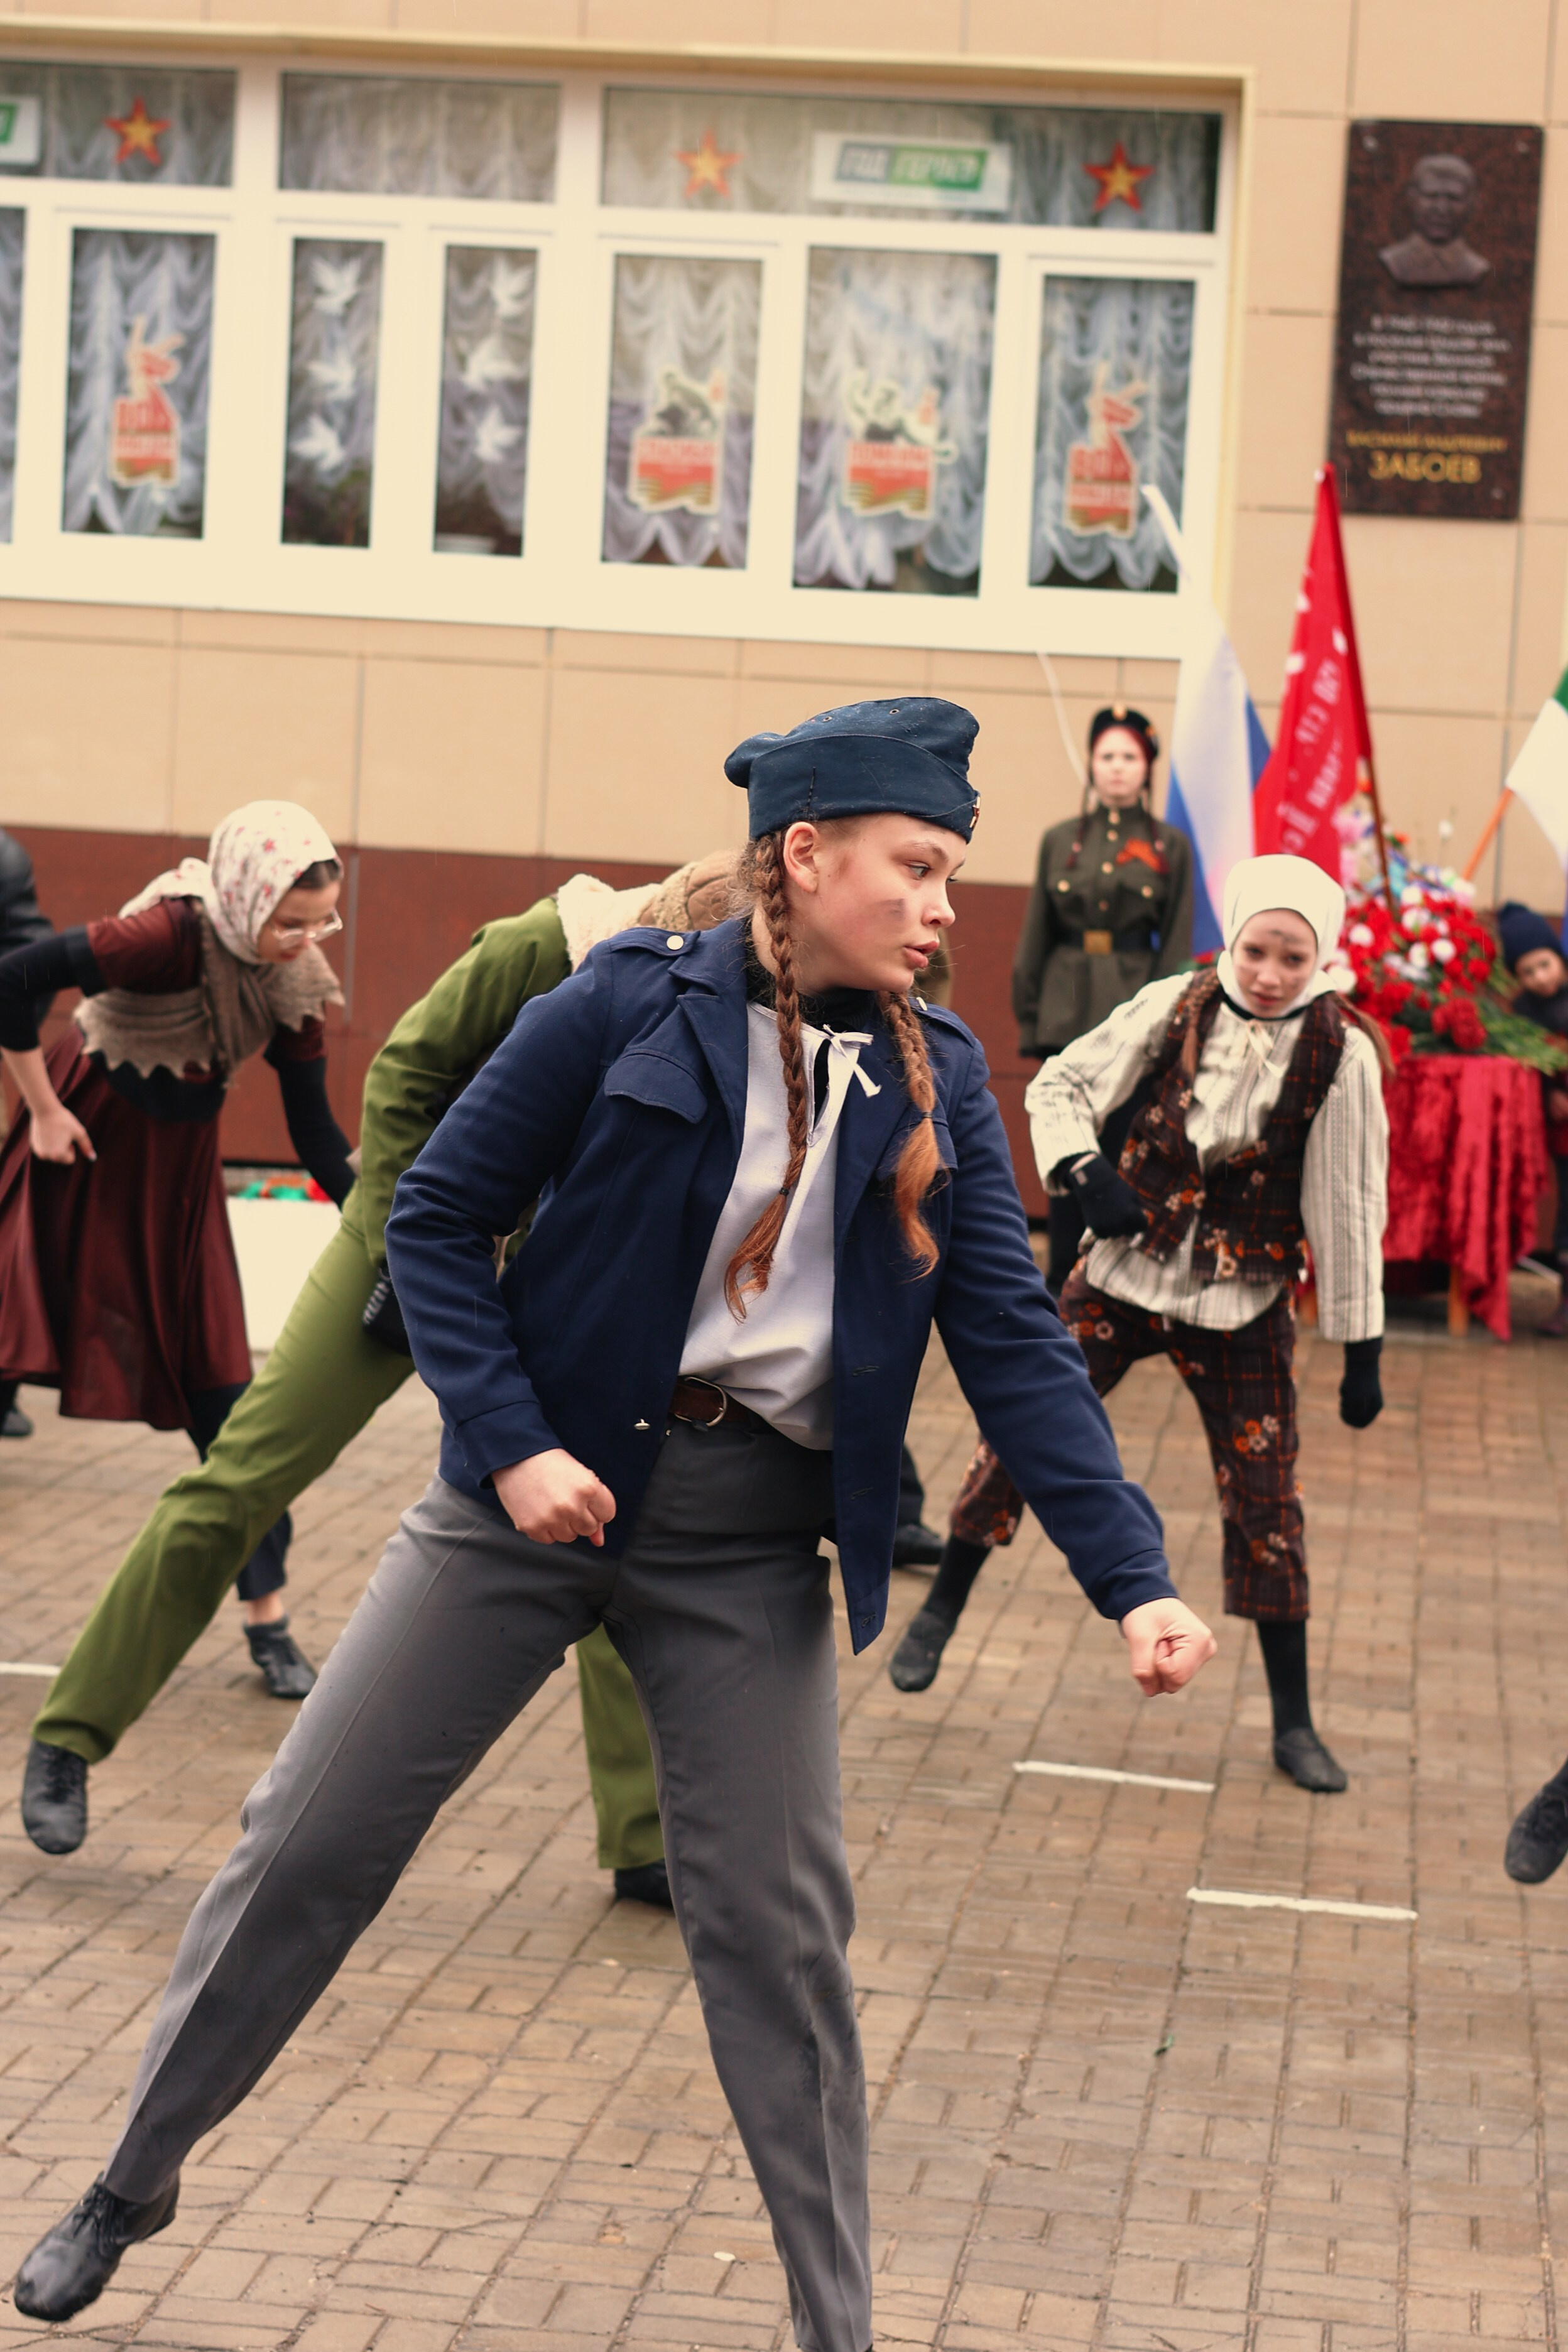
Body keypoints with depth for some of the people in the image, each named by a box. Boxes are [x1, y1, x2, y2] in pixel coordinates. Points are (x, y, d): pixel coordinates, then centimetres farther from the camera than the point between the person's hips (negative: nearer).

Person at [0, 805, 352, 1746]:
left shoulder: (294, 984, -9)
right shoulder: (170, 937, -27)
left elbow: (317, 1137, -4)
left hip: (179, 1175, 5)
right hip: (84, 1144, -5)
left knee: (224, 1395, 4)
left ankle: (268, 1617, 10)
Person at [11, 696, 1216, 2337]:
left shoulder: (934, 1085, 0)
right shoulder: (632, 1005, -9)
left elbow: (1016, 1344, -3)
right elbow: (438, 1218, -4)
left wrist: (1132, 1578, -12)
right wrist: (510, 1442, -15)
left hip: (750, 1540, 2)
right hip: (553, 1489, -2)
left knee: (777, 1932, 3)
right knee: (310, 1838, 4)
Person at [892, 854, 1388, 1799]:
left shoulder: (1340, 1054, -11)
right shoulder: (1174, 1009, -7)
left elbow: (1351, 1209, -6)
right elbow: (1061, 1085, 2)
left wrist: (1363, 1351, -4)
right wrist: (1084, 1170, -18)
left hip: (1243, 1304, -1)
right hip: (1127, 1271, 1)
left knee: (1266, 1496, 0)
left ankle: (1295, 1721, 11)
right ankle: (944, 1607, 22)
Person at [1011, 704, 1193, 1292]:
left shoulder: (1170, 846, 5)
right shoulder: (1061, 840, 9)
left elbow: (1177, 945, 4)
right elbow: (1035, 937, 10)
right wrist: (1029, 1018, 4)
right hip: (1069, 1014, 2)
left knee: (1126, 1148, -3)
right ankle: (1064, 1282, 10)